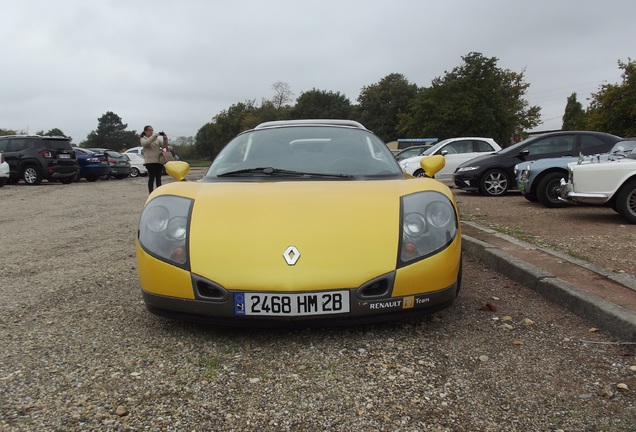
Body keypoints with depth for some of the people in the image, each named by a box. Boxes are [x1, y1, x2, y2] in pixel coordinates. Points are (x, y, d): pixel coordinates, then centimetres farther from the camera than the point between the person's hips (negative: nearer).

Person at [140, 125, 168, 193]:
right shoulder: (143, 139, 5)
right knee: (151, 178, -4)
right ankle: (151, 193, 0)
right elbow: (146, 143, -18)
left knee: (158, 178, 7)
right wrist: (155, 135, -23)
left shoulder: (157, 139, 17)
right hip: (150, 161, -4)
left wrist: (165, 138, -10)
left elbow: (164, 145, 8)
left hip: (159, 161, 4)